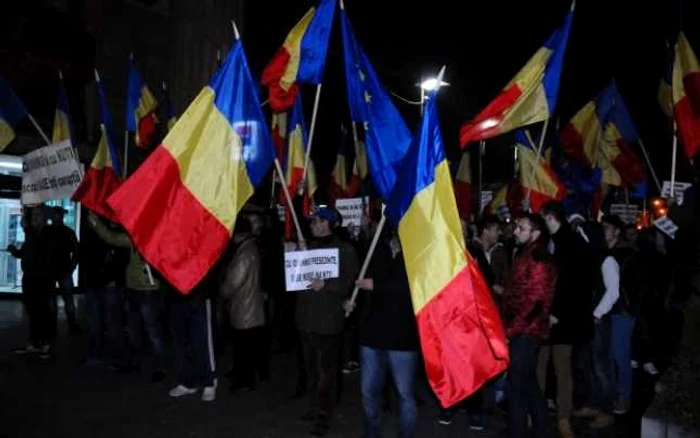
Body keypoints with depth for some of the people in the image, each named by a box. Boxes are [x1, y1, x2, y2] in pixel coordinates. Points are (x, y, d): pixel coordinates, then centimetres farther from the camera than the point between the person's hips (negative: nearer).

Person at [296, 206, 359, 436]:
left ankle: (324, 415, 5)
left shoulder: (344, 249, -2)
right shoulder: (309, 247, 16)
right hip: (307, 317, 7)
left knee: (326, 369, -2)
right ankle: (315, 407, 28)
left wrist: (326, 284, -23)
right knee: (311, 367, 15)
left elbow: (350, 282, -11)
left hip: (329, 318, -6)